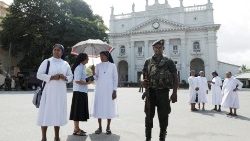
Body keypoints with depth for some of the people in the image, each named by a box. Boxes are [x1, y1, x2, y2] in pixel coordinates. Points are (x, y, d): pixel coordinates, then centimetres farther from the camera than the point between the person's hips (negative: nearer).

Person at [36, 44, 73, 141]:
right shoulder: (47, 61, 2)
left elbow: (71, 76, 13)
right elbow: (39, 74, -4)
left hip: (61, 92, 3)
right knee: (46, 112, -2)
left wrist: (65, 78, -8)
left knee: (58, 113, 7)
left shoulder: (65, 64, 11)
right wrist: (52, 77, -16)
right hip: (49, 90, -3)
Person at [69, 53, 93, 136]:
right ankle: (76, 130, 4)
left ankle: (77, 128, 22)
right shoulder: (79, 67, -14)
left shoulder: (82, 67, 15)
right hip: (79, 91, -9)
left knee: (80, 110, 13)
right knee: (78, 110, -4)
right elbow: (77, 80, -21)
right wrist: (87, 83, -12)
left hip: (82, 91, 9)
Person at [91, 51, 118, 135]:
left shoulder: (112, 65, 1)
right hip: (99, 89, 2)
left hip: (109, 90, -2)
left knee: (109, 107, 2)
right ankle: (100, 127, 15)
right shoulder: (98, 66, 7)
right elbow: (96, 79, 6)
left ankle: (108, 127, 15)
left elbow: (115, 79, 0)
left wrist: (114, 91, -6)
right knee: (99, 107, 3)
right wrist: (94, 73, -13)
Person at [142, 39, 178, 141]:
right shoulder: (148, 62, 9)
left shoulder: (168, 62, 2)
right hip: (150, 92, 2)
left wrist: (174, 93, -8)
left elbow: (175, 78, -1)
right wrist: (144, 81, -10)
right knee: (149, 116, 9)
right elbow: (144, 76, 12)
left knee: (163, 117, 6)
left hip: (163, 92, -2)